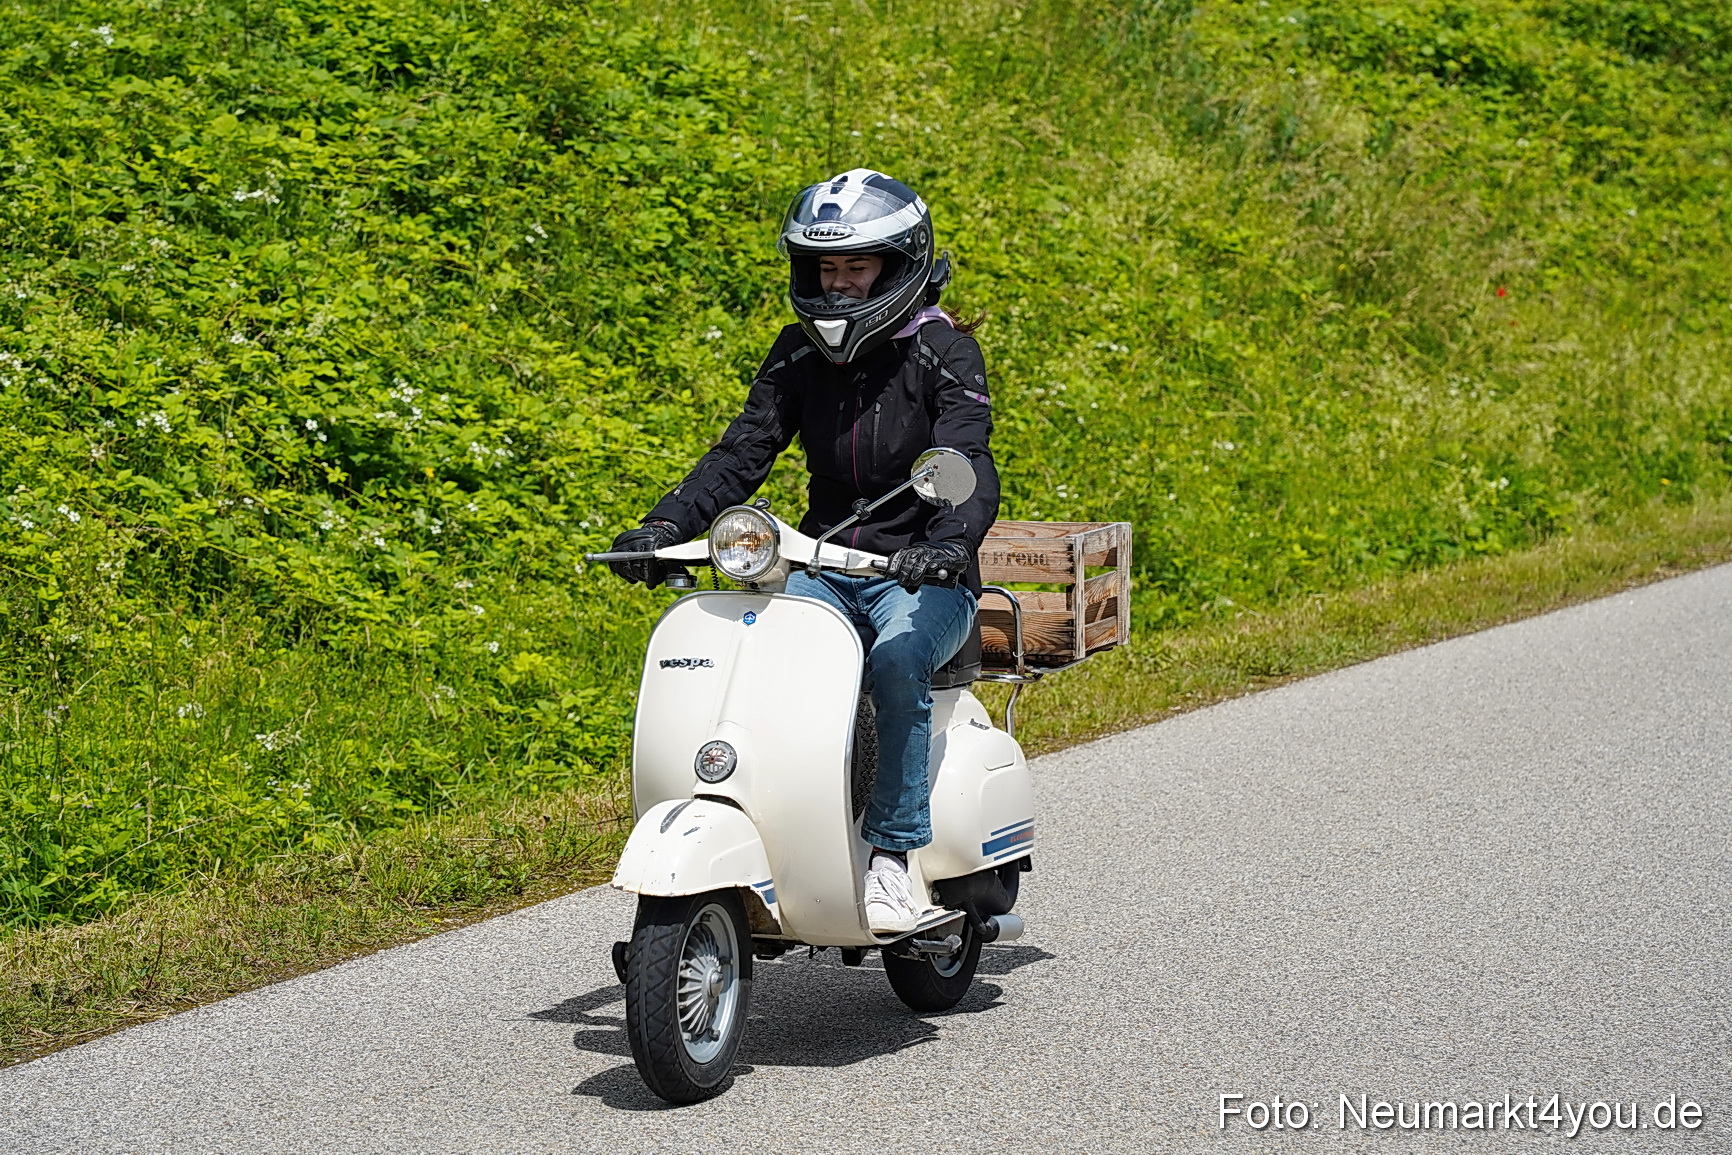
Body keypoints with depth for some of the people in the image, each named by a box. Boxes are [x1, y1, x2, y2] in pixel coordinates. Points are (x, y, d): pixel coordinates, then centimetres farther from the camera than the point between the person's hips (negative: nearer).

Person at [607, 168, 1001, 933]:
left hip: (922, 580, -4)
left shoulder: (943, 352, -6)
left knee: (897, 657, -36)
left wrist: (948, 543, -42)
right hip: (823, 569, 4)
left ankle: (894, 855, -27)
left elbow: (970, 468, -20)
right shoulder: (799, 353, 9)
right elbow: (742, 452, 1)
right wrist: (665, 527, -16)